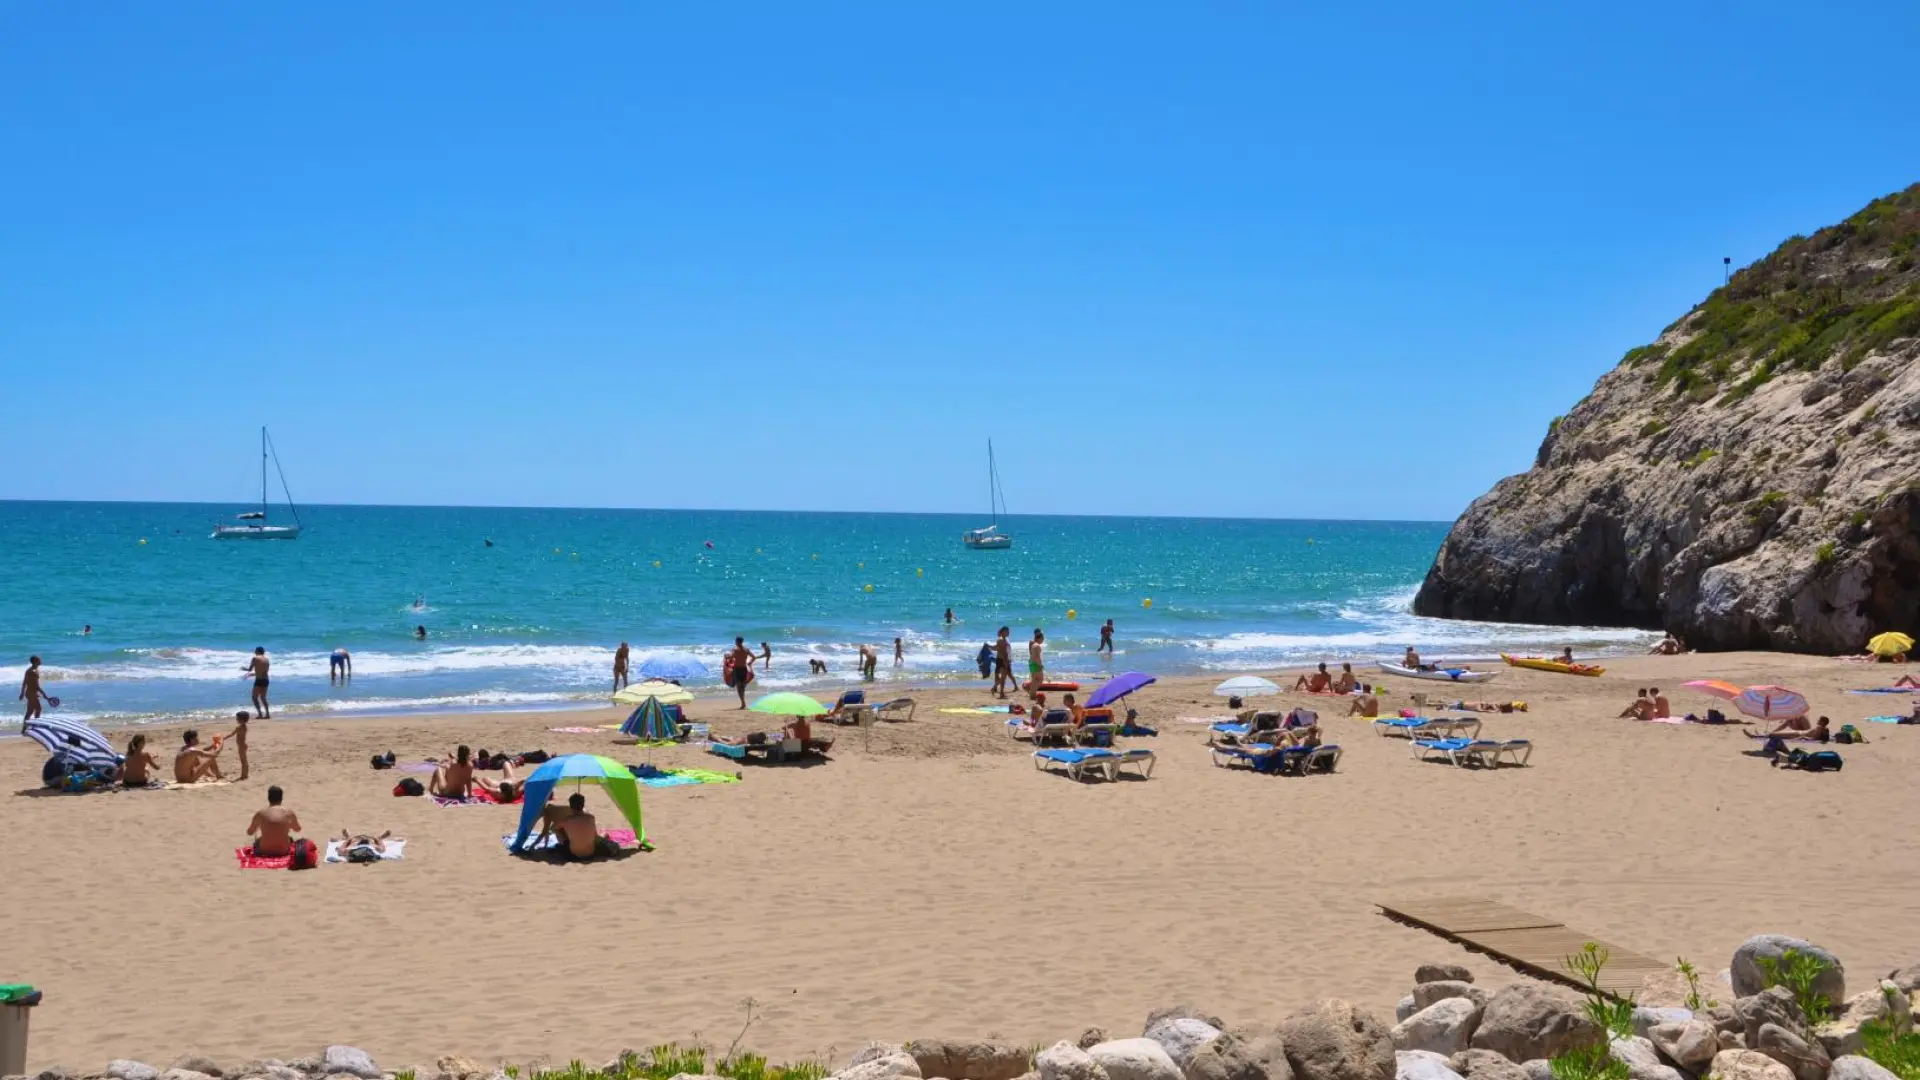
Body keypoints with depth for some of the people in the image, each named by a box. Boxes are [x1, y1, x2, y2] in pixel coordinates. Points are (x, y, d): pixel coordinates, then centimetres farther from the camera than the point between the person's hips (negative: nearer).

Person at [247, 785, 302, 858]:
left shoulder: (260, 814, -10)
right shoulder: (289, 813, -7)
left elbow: (250, 832, 5)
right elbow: (297, 829, 13)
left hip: (264, 851, -1)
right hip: (283, 851, 1)